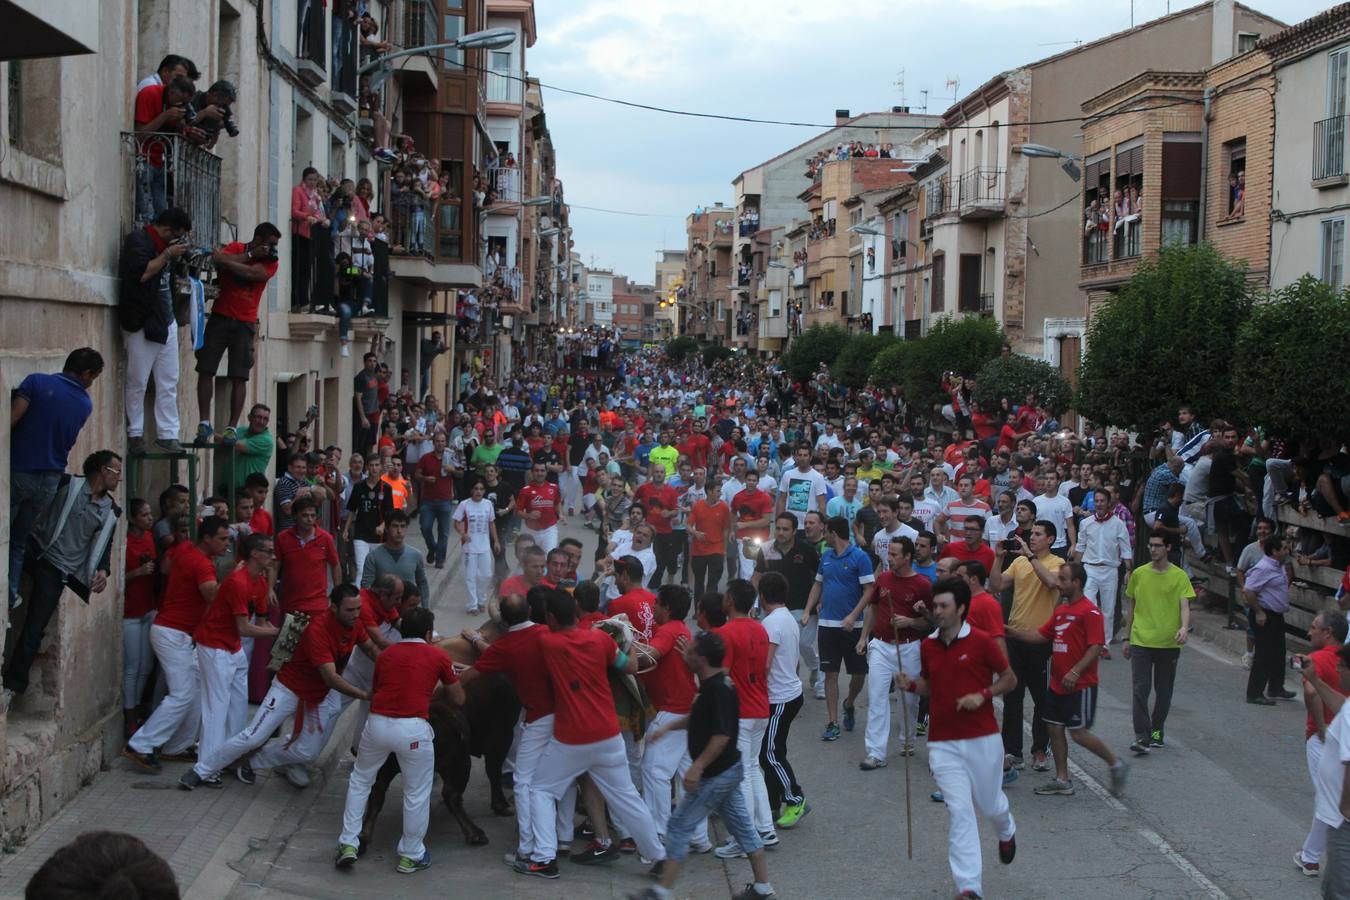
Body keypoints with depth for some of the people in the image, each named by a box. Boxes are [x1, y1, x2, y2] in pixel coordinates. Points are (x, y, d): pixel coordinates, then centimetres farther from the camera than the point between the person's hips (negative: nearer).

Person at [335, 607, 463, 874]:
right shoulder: (438, 656, 8)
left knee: (360, 780, 24)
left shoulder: (385, 655, 17)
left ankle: (348, 844, 22)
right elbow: (458, 700, 17)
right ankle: (411, 856, 22)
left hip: (377, 723, 3)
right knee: (417, 793, 13)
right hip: (413, 729, -3)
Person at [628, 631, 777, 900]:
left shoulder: (719, 690, -23)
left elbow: (722, 735, -28)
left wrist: (698, 766, -27)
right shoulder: (712, 685, 8)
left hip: (717, 774, -10)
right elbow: (697, 717, 25)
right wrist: (668, 727, 17)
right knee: (740, 825, 14)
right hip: (728, 770, 10)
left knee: (680, 825, -3)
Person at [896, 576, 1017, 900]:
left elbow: (1009, 678, 1)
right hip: (943, 743, 2)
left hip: (982, 739, -2)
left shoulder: (981, 641, -8)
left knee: (989, 803, 14)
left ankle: (1007, 831, 52)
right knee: (959, 810, -6)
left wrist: (983, 695, -15)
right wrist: (910, 685, -4)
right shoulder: (927, 646, 4)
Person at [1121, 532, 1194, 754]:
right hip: (1141, 642, 1)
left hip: (1169, 643, -1)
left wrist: (1184, 628, -28)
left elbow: (1185, 607, -9)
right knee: (1140, 689, -8)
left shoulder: (1179, 576, -2)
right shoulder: (1138, 574, 4)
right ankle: (1142, 737, -9)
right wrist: (1127, 638, 11)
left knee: (1163, 691, 11)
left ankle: (1157, 731, 28)